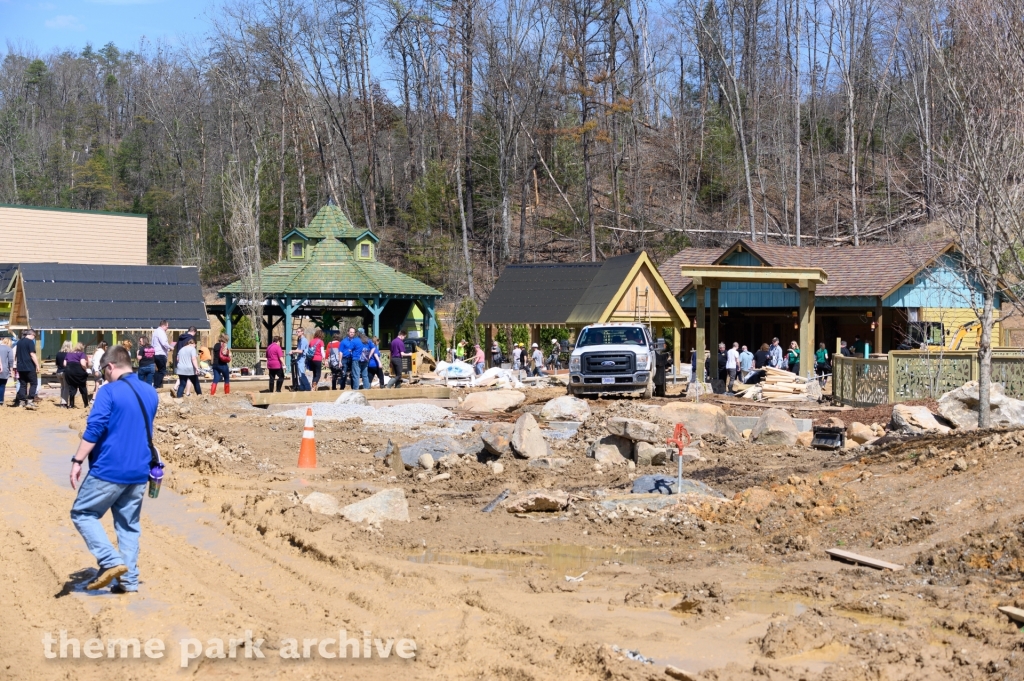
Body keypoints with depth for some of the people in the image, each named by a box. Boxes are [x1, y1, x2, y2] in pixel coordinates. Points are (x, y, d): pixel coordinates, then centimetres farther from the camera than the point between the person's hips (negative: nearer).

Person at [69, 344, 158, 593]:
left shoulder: (109, 392, -11)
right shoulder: (151, 394, 10)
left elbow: (94, 430, -17)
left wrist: (77, 461, -15)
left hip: (109, 470, -6)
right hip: (139, 472, 6)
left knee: (82, 513, 7)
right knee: (129, 525, 13)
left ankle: (112, 561, -7)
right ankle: (129, 580, 10)